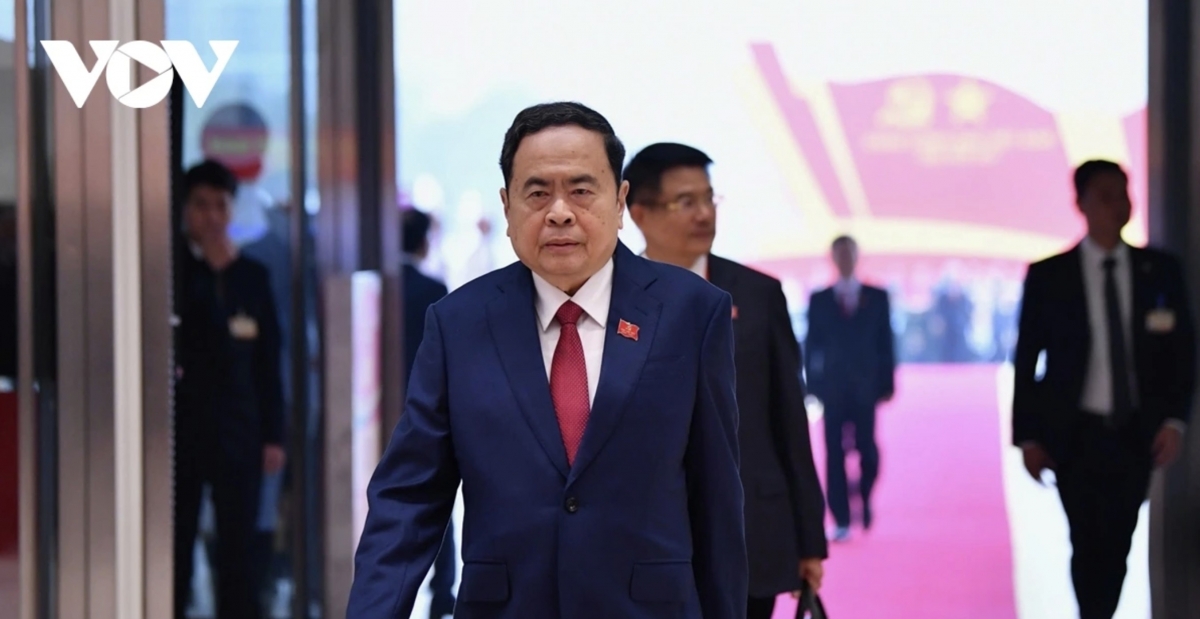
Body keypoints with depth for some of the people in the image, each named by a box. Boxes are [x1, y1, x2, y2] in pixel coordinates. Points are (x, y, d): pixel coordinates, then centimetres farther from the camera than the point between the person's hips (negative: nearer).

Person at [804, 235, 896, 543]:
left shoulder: (877, 297, 8)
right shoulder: (819, 299, 9)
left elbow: (886, 342, 6)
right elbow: (812, 345, 7)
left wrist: (887, 383, -2)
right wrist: (814, 384, -1)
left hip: (865, 387, 0)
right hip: (832, 388, 0)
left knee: (866, 448, -6)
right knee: (835, 454, -3)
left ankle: (865, 498, 23)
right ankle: (841, 521, -1)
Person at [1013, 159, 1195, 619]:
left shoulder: (1161, 271, 5)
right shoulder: (1048, 276, -1)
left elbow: (1182, 350, 6)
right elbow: (1026, 359, 1)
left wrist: (1174, 419, -5)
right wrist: (1027, 436, -3)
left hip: (1136, 435, 2)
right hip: (1076, 437, -2)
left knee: (1117, 548, 5)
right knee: (1090, 546, -10)